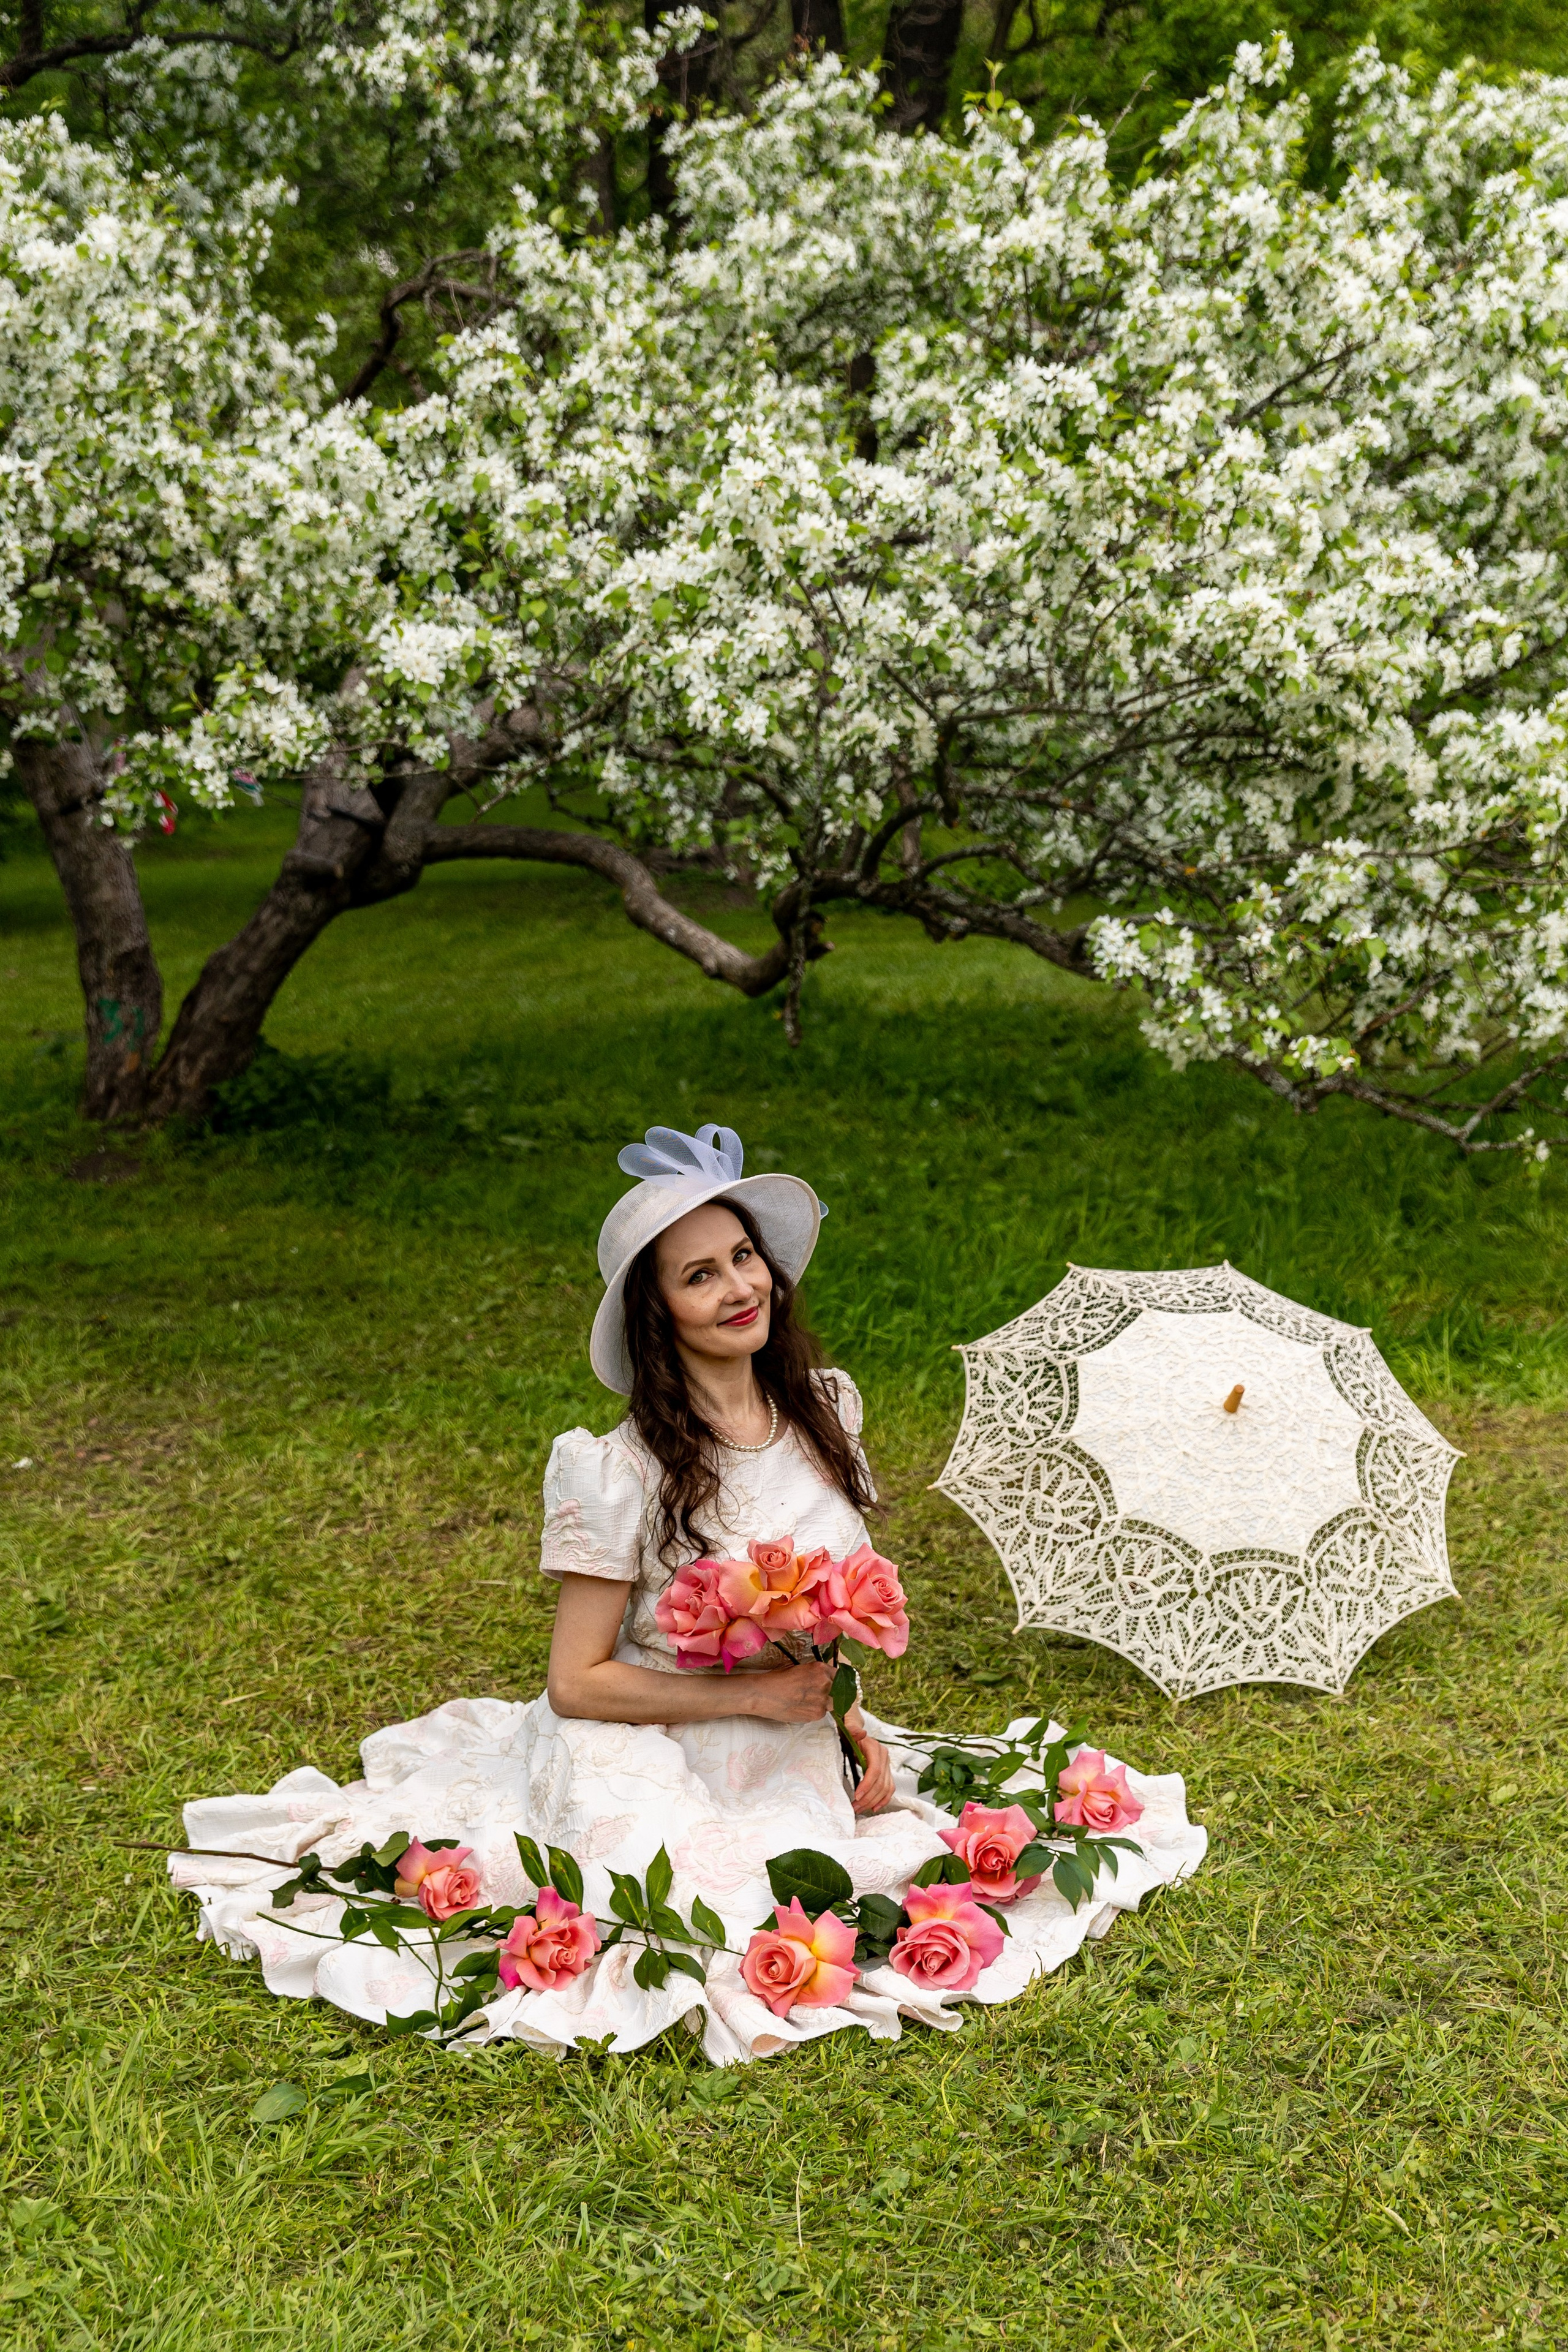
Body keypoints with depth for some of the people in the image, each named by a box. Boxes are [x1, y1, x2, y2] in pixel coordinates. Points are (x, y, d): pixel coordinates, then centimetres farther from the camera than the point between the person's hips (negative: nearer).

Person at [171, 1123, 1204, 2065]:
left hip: (794, 1759, 6)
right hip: (652, 1767, -5)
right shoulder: (626, 1471, -19)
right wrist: (753, 1692, -16)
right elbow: (578, 1683, -13)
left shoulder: (824, 1409, -1)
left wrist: (847, 1718, 1)